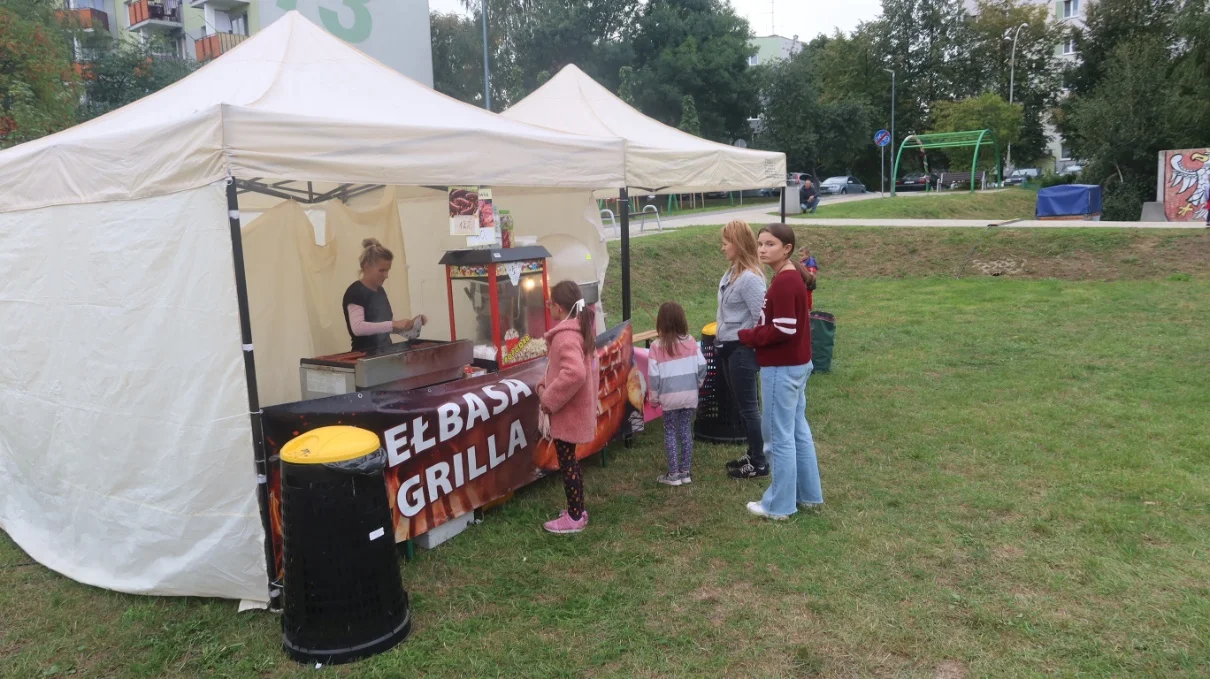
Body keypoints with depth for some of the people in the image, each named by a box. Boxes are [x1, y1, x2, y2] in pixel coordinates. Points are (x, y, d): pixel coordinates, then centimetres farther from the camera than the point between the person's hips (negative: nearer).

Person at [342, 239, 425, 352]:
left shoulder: (380, 291, 12)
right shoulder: (355, 292, -12)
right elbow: (357, 328, -26)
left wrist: (411, 323, 1)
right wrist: (393, 324, -30)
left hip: (385, 352, 8)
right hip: (365, 355, -7)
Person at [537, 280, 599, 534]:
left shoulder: (565, 336, -24)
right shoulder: (581, 328, 9)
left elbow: (574, 373, -38)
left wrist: (548, 399, -27)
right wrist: (544, 385, 7)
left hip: (567, 411, -10)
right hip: (575, 408, 10)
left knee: (567, 462, 2)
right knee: (570, 460, 20)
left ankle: (574, 518, 13)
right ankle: (577, 509, 31)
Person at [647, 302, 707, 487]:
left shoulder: (657, 346, -10)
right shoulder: (690, 342, -3)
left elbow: (653, 375, -8)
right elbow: (702, 366, -1)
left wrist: (653, 397, 4)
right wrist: (697, 383, 17)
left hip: (669, 396, -3)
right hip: (689, 395, 3)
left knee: (670, 432, 7)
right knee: (686, 431, 11)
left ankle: (673, 474, 9)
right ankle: (685, 472, 17)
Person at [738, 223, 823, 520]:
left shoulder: (783, 282, -20)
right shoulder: (792, 277, 11)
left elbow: (784, 330, -25)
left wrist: (748, 336, -12)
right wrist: (757, 333, 6)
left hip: (782, 369, -10)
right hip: (796, 364, 10)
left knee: (780, 437, 0)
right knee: (798, 431, 18)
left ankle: (780, 505, 11)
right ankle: (809, 494, 29)